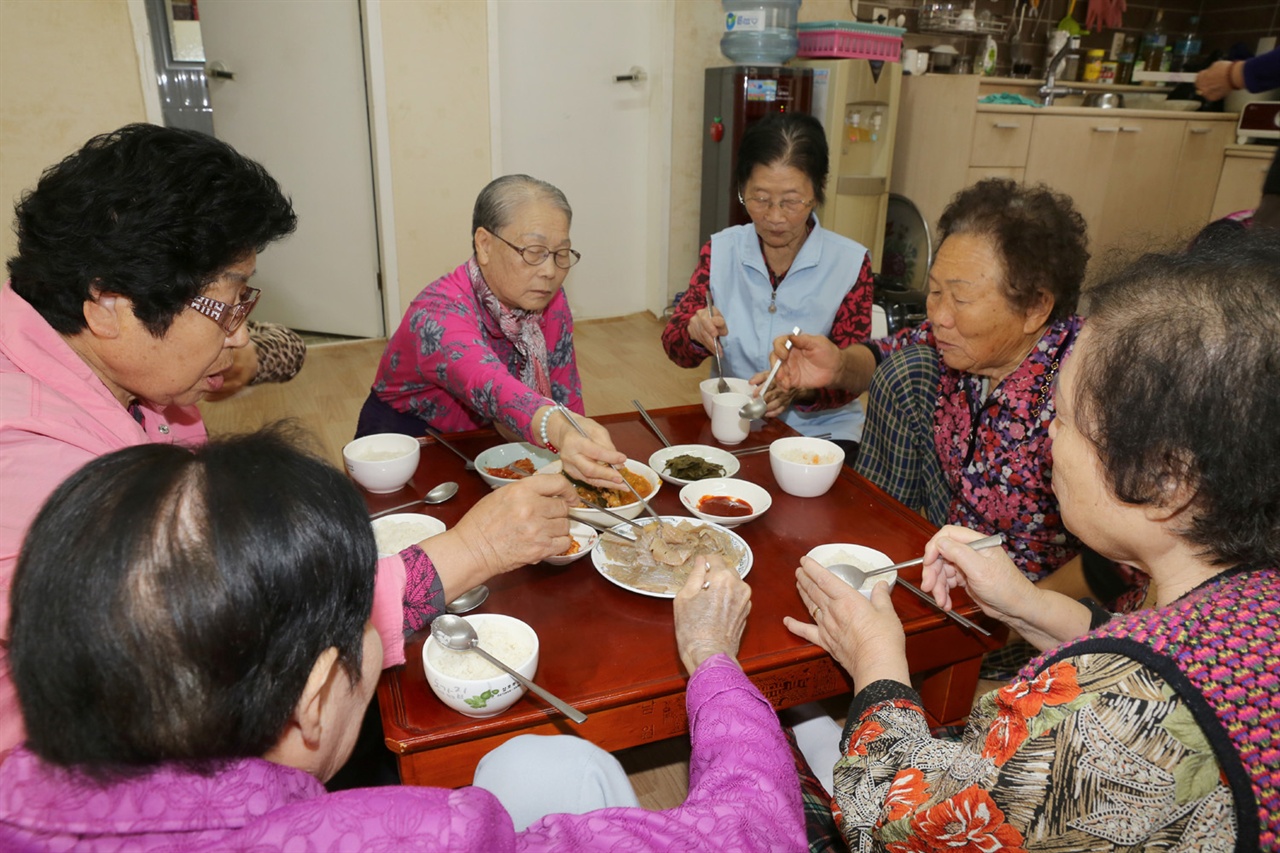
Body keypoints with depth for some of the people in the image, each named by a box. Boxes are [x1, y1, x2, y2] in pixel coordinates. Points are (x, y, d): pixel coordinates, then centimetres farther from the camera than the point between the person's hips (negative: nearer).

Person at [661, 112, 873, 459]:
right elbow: (676, 349, 2)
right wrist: (696, 333, -22)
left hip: (819, 429, -1)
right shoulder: (720, 250, 1)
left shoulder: (850, 262, -6)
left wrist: (801, 389, -28)